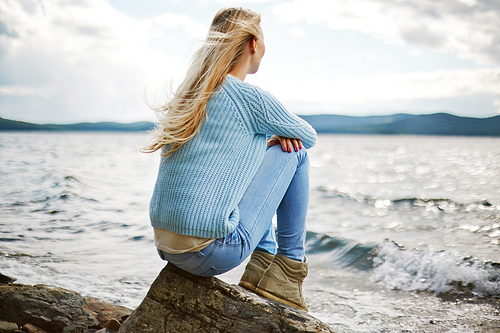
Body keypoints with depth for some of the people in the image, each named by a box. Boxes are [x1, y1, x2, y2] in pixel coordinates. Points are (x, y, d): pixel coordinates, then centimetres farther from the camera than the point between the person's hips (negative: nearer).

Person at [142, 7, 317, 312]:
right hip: (213, 254, -8)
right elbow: (309, 136, 8)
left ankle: (263, 262, 22)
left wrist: (265, 139, 13)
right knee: (294, 152, 7)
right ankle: (290, 265, 12)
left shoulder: (190, 94, 12)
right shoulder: (250, 97, -9)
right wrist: (280, 137, 27)